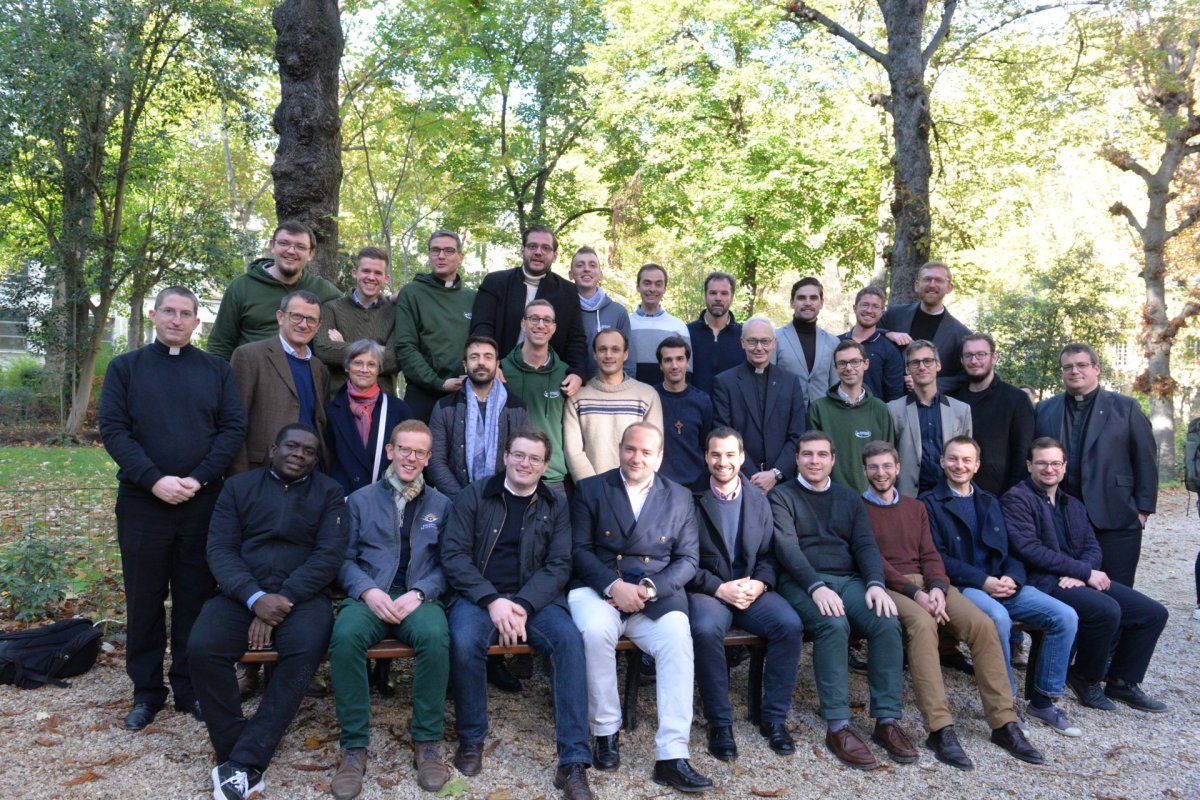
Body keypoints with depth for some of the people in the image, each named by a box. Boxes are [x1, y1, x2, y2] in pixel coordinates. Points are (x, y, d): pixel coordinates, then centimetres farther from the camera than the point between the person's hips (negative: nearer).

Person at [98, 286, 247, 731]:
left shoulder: (217, 370, 8)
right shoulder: (125, 367, 7)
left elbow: (234, 428, 0)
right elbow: (112, 430, -2)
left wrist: (198, 479, -12)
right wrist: (154, 479, -15)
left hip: (203, 502, 0)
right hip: (142, 501, 0)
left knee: (196, 596, 6)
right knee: (144, 598, 7)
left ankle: (191, 688, 18)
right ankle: (147, 691, 20)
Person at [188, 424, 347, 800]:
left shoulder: (329, 492, 8)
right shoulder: (238, 486, 12)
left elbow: (329, 554, -3)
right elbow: (220, 549, 2)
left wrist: (282, 600, -16)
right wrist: (255, 597, -15)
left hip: (303, 595, -1)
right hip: (242, 594, 2)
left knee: (304, 650, -32)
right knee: (201, 648, -26)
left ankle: (243, 762, -24)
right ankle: (234, 753, -12)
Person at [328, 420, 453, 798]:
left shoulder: (441, 504, 13)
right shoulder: (360, 499, 13)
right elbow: (345, 557, 6)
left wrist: (419, 593, -13)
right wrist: (368, 591, -13)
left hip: (420, 597, 0)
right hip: (369, 595, 1)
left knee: (435, 636, -35)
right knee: (345, 635, -34)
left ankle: (428, 743, -17)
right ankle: (354, 746, -19)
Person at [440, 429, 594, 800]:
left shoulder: (556, 505, 8)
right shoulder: (474, 495, 4)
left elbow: (559, 565, 0)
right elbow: (453, 554, -4)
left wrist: (524, 605, -17)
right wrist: (492, 600, -17)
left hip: (534, 598, 1)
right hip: (479, 595, -1)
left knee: (570, 640, -27)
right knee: (464, 642, -33)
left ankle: (573, 763, -22)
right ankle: (471, 739, -6)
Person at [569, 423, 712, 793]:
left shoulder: (680, 497, 11)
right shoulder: (590, 489, 6)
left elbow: (688, 558, 6)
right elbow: (579, 549, -1)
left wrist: (651, 588, -12)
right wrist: (613, 586, -17)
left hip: (656, 596, 1)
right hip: (598, 589, -1)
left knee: (678, 638, -28)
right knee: (595, 631, -33)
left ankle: (671, 756, -23)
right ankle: (606, 731, -10)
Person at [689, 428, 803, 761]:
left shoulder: (759, 501, 13)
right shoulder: (692, 500, 1)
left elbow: (769, 553, 10)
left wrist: (760, 583, -10)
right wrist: (720, 588, -14)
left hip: (752, 590, 3)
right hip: (707, 590, -3)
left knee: (790, 624, -24)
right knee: (706, 629, -34)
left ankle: (774, 718, -7)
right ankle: (719, 722, -15)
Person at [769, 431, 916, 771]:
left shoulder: (848, 498, 20)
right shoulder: (781, 496, 6)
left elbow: (866, 544, 9)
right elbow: (786, 546, -8)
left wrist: (875, 584, -11)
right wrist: (816, 586, -23)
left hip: (849, 580, 4)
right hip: (802, 583, -4)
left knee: (888, 622, -24)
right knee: (834, 624, -33)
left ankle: (887, 721, -16)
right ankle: (837, 726, -27)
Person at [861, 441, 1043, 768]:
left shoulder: (916, 508, 23)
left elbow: (930, 554, 12)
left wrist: (938, 587, -10)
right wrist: (915, 593, -17)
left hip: (927, 583, 5)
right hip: (888, 586, -5)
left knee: (983, 624, -21)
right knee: (922, 623, -37)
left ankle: (1004, 723, -15)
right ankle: (940, 729, -36)